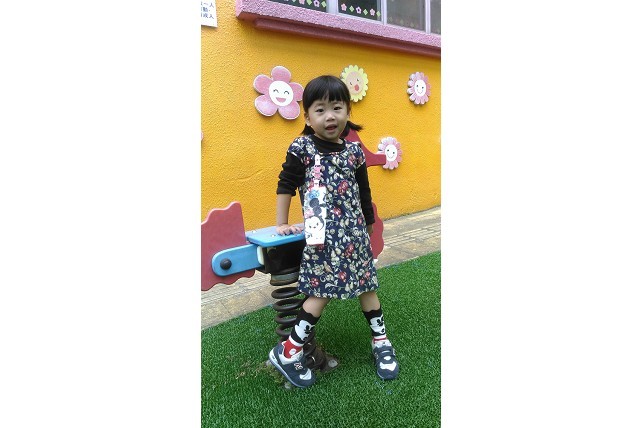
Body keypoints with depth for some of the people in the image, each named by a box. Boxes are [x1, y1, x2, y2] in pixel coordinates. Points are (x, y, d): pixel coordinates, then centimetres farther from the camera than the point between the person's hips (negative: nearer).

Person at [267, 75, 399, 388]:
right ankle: (287, 352, 8)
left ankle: (381, 342, 30)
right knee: (322, 292, -6)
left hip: (355, 233, 4)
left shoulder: (354, 150, 5)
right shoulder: (302, 148, -6)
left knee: (366, 286, 12)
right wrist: (281, 225, 2)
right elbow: (286, 185, 0)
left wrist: (367, 227, 19)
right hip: (323, 236, -4)